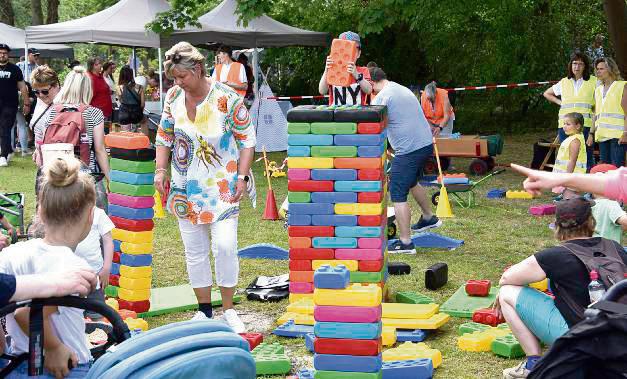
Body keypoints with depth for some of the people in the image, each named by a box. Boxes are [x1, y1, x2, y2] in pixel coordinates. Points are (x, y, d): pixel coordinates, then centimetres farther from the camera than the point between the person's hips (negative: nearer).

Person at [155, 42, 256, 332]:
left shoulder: (227, 99, -12)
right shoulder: (174, 97, 1)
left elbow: (247, 140, -6)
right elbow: (164, 136, 14)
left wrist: (242, 178, -12)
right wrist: (161, 170, 5)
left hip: (221, 186, -4)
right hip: (185, 187, 4)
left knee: (225, 246, -13)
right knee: (194, 250, 8)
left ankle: (228, 310, 4)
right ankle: (204, 310, 21)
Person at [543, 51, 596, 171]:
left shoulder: (593, 81, 4)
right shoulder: (564, 82, 15)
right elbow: (547, 94, 31)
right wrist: (560, 102, 14)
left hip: (586, 125, -3)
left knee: (587, 159, -7)